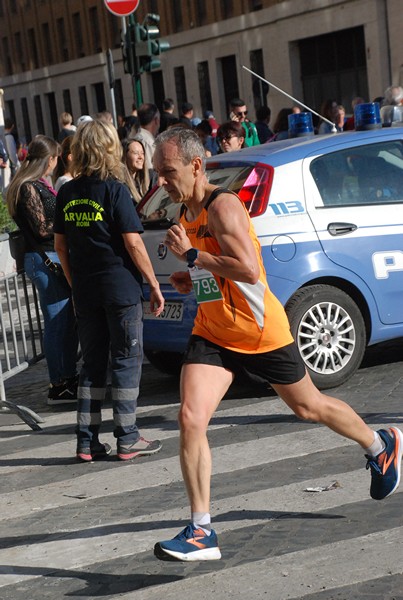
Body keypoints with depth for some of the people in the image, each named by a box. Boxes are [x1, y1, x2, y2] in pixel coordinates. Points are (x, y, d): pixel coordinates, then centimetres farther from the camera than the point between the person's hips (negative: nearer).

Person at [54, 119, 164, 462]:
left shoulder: (67, 193, 5)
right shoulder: (115, 189, -11)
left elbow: (60, 245, 11)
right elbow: (133, 243, -14)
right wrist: (154, 285, -7)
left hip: (85, 291, 5)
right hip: (120, 288, -5)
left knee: (92, 363, 12)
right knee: (127, 360, 4)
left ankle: (87, 442, 12)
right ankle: (127, 439, 6)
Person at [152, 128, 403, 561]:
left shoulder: (222, 206, -20)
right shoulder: (185, 213, 7)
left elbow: (248, 270, -31)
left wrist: (190, 254, -27)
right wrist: (189, 278, 5)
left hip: (260, 332, -7)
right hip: (212, 334, 7)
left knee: (308, 407, 14)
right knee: (190, 418, -13)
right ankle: (201, 532, -8)